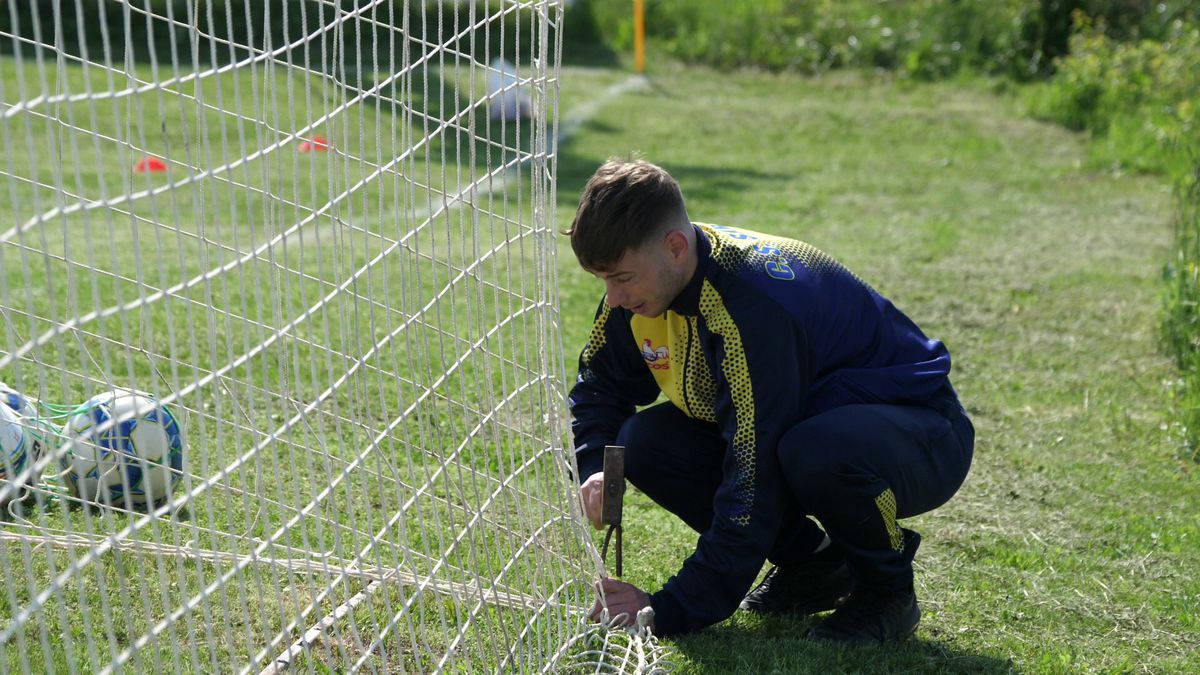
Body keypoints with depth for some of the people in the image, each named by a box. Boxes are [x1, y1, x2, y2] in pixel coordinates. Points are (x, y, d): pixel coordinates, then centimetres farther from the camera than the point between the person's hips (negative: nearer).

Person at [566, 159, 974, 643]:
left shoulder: (757, 307, -34)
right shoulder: (644, 278, -9)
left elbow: (754, 484, -36)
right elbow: (600, 384, 7)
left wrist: (668, 612, -34)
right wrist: (595, 471, -14)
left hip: (922, 438, -8)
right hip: (810, 419, 8)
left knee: (813, 451, -42)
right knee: (644, 443, -11)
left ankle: (887, 589, -10)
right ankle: (810, 564, 5)